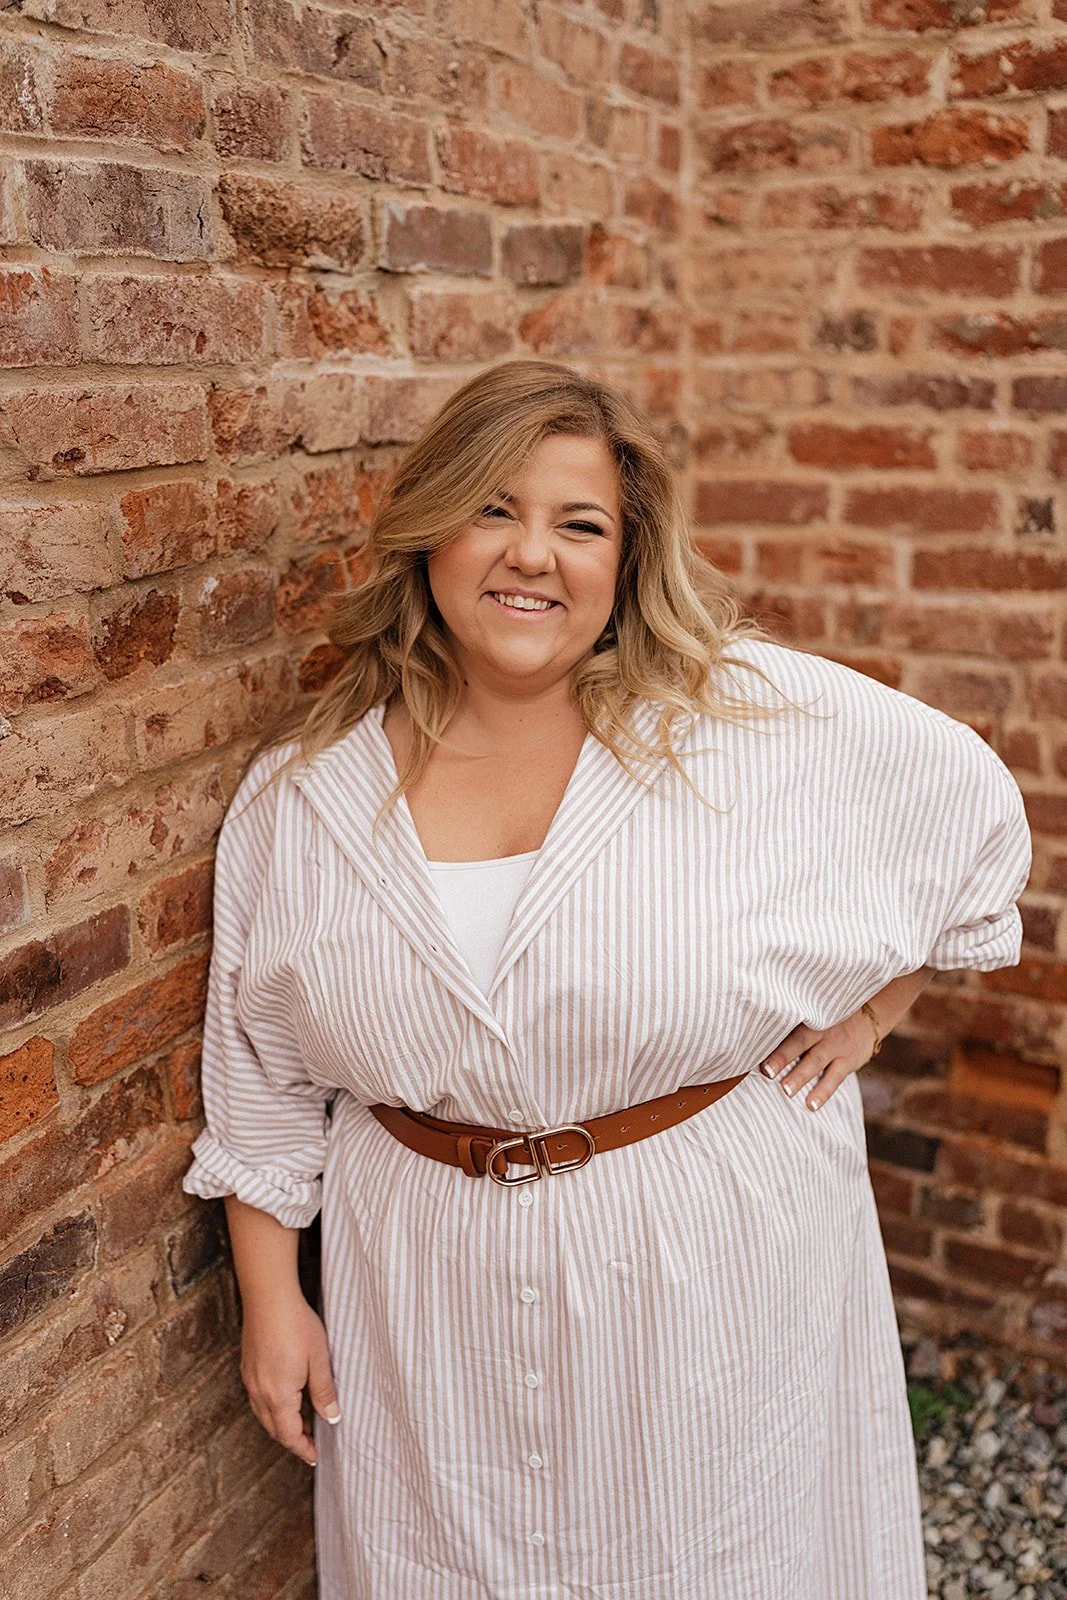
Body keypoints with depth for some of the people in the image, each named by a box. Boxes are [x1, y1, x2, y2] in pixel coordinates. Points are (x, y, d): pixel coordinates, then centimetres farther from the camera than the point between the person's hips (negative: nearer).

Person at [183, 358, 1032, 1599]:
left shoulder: (763, 717, -12)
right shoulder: (302, 795, -5)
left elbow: (973, 808, 3)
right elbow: (260, 1077, 3)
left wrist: (876, 998, 0)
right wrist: (269, 1295, 3)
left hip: (719, 1266, -1)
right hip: (434, 1305, 2)